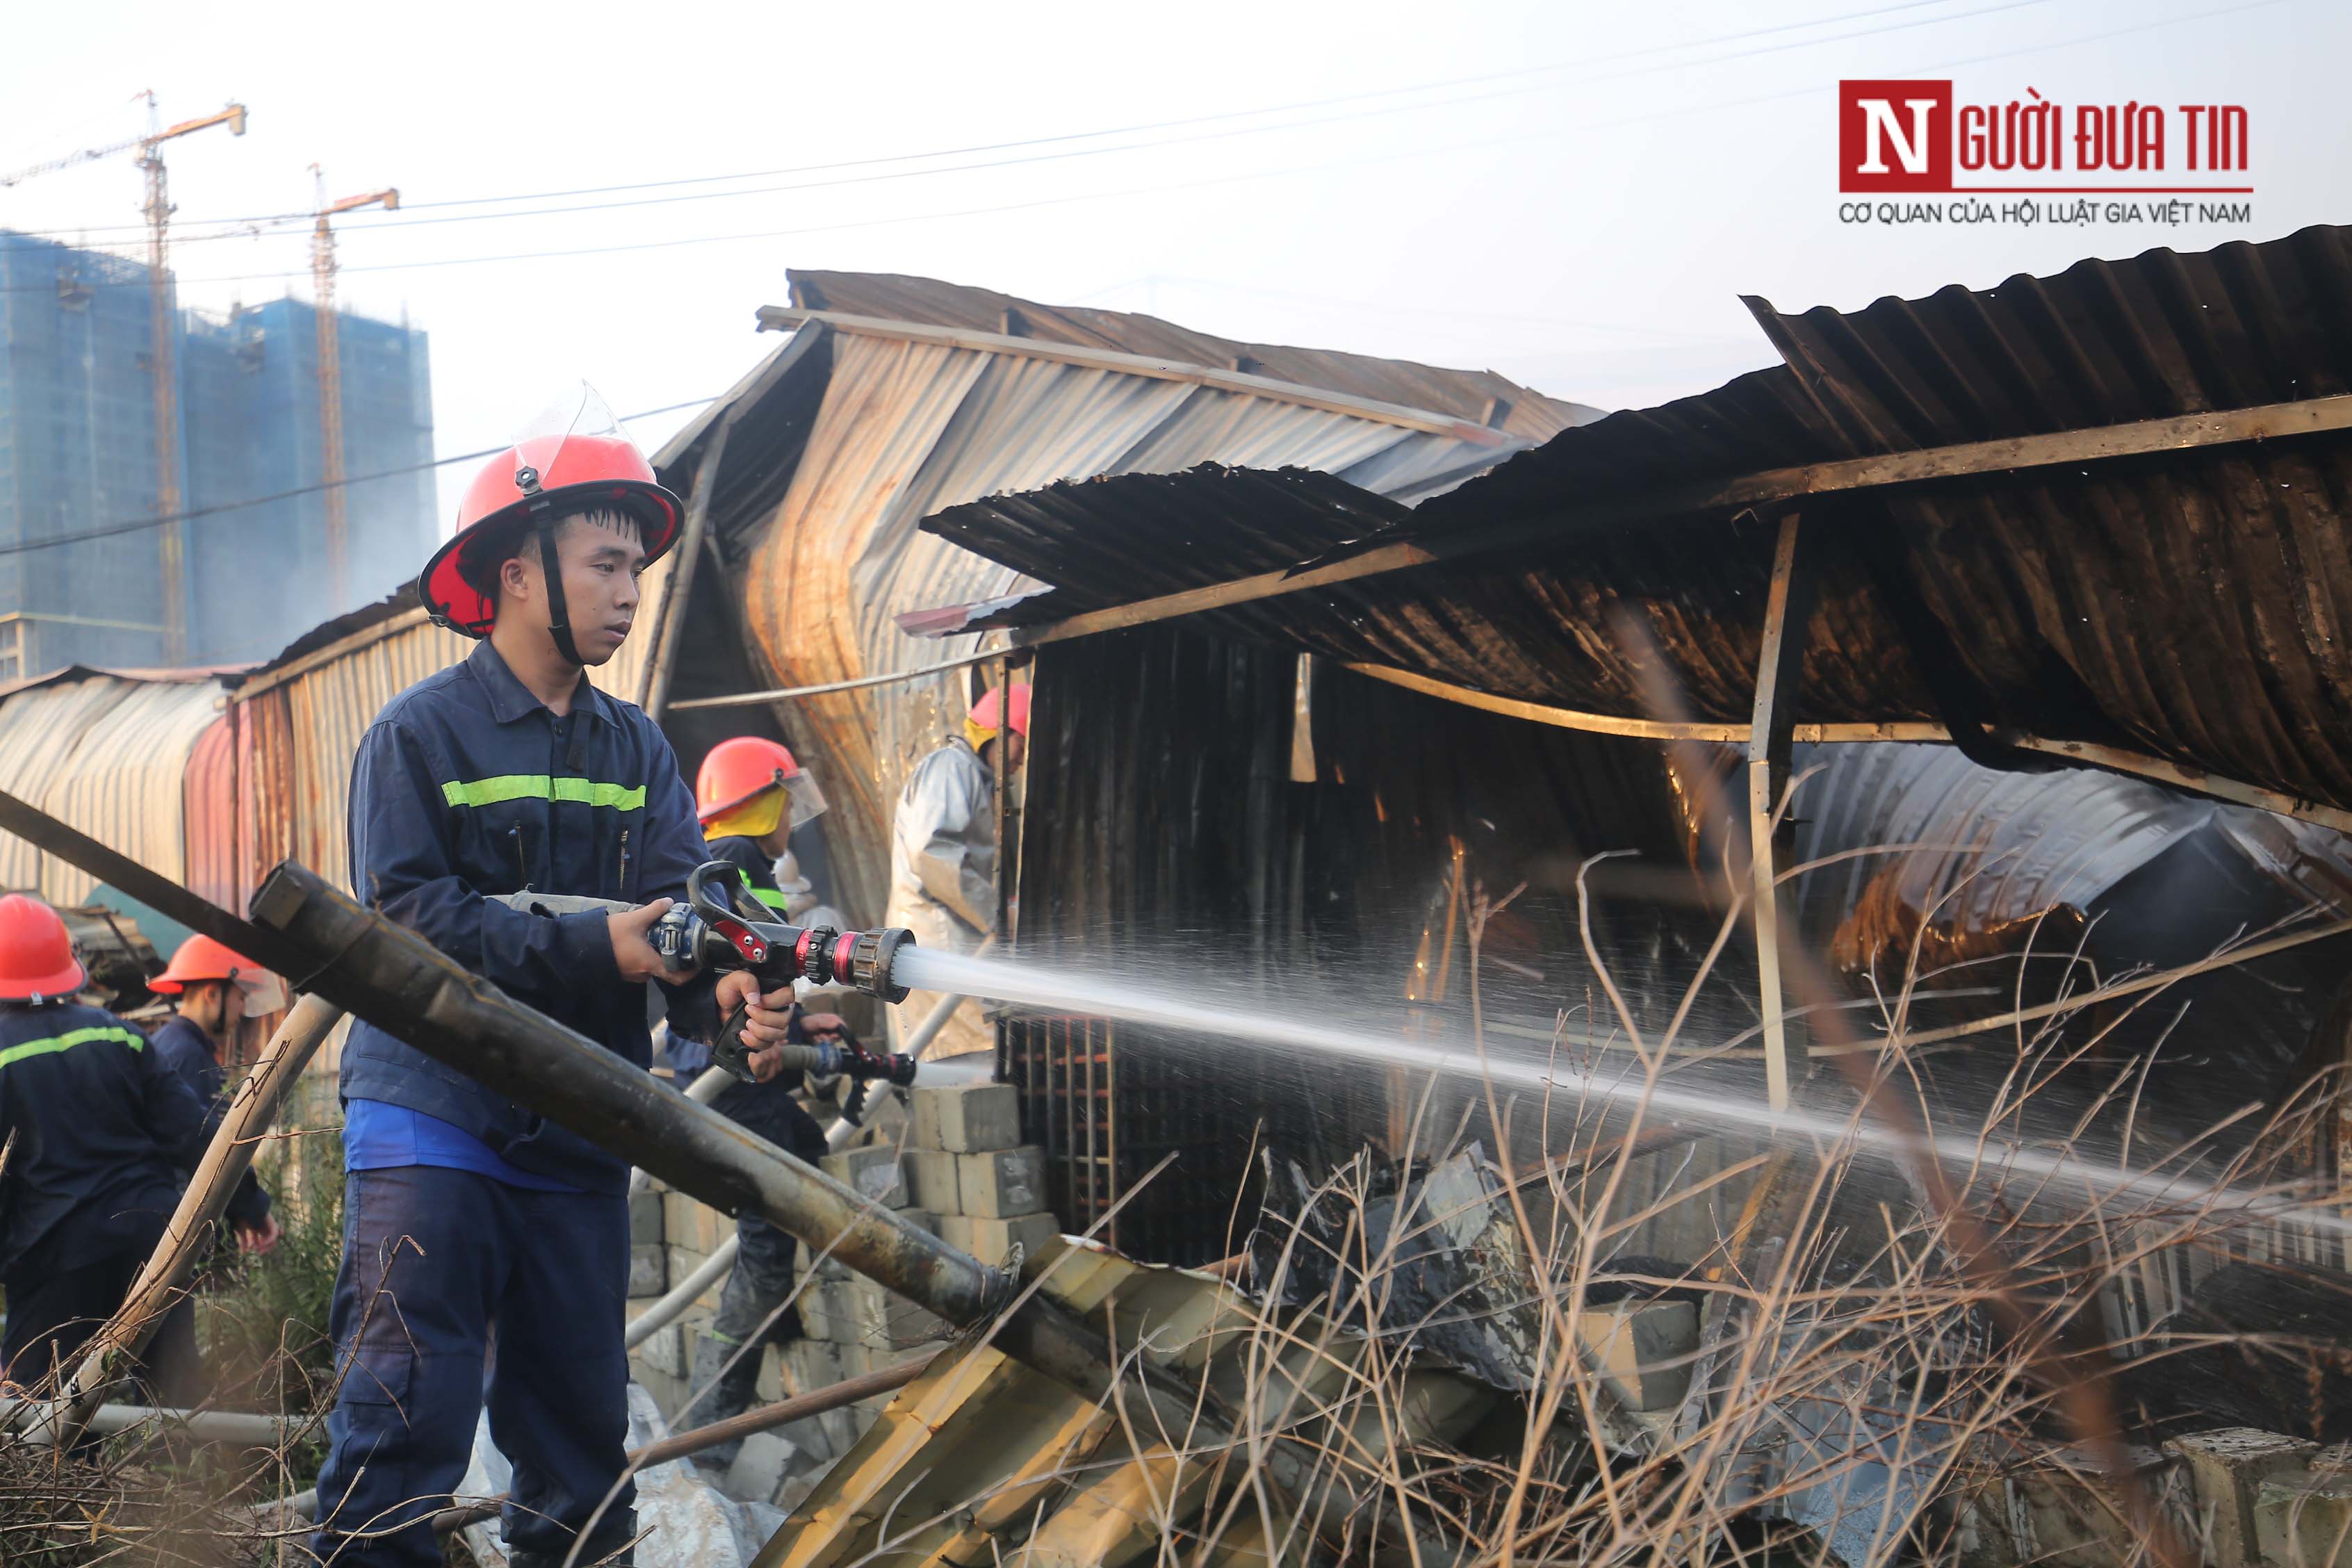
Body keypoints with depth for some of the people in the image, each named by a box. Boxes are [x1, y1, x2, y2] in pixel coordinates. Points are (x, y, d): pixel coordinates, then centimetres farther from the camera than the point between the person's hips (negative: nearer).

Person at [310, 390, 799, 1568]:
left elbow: (683, 906, -2)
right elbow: (411, 917, -15)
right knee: (407, 1412, -7)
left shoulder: (635, 750, 10)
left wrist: (732, 991, -24)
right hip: (432, 1124, -5)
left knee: (579, 1418, 13)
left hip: (580, 1135, 5)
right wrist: (594, 948, -23)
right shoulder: (419, 735, -4)